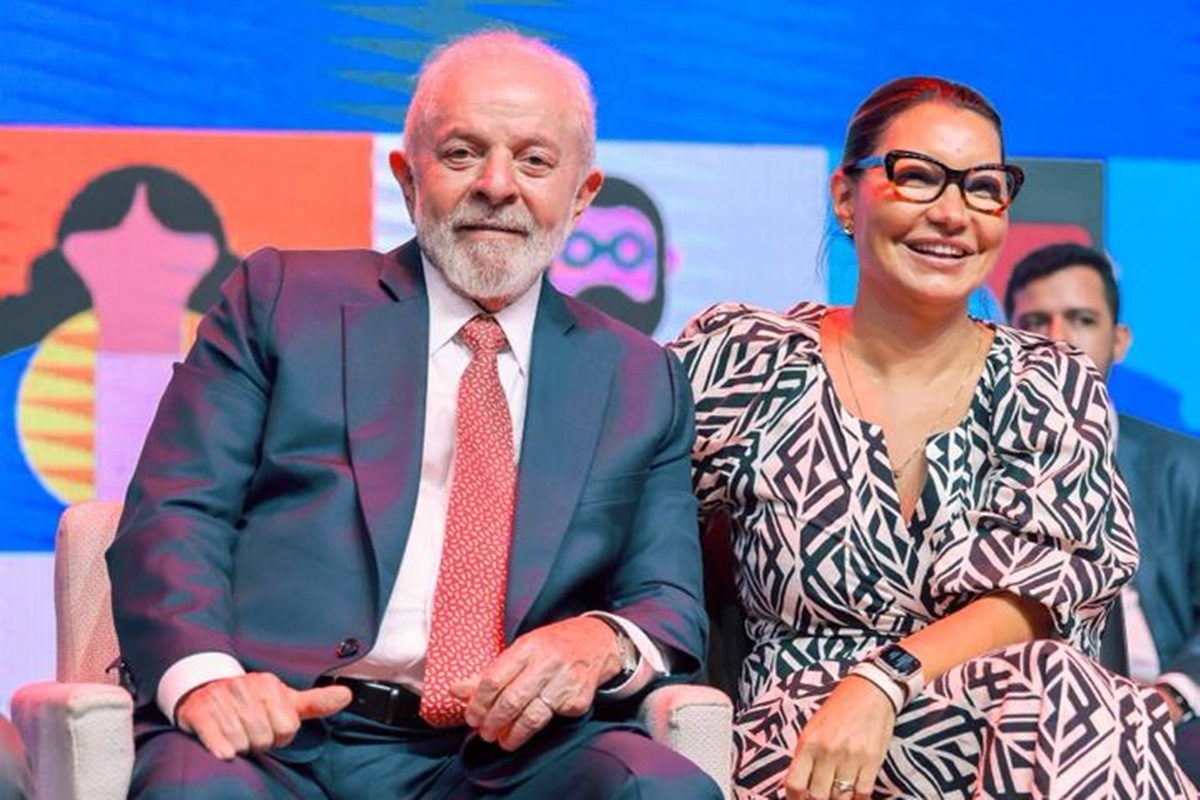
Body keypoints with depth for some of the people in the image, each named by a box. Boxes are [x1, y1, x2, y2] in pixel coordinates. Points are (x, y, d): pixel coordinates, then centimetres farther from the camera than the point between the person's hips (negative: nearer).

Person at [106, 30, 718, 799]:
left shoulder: (640, 380, 19)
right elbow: (173, 516, 4)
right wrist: (202, 673, -17)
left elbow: (674, 606, 15)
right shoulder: (283, 299, 13)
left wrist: (605, 642, -12)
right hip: (279, 737, -3)